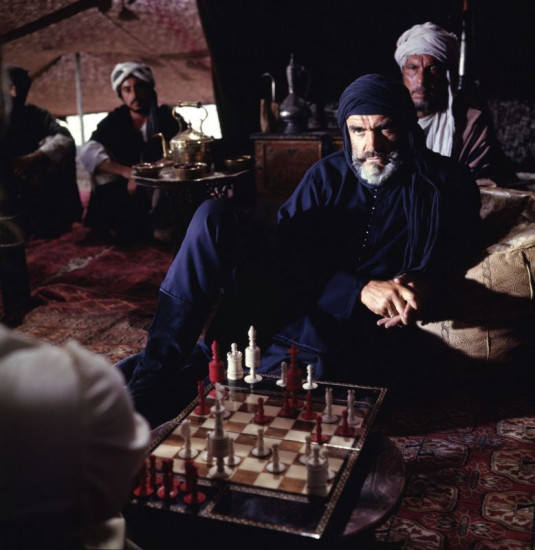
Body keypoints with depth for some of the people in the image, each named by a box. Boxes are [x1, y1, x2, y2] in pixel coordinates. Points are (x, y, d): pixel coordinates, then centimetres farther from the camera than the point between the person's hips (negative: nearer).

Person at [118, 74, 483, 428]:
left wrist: (427, 284, -21)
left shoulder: (446, 183, 5)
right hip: (291, 301, 2)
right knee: (215, 218, -19)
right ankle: (153, 369, -20)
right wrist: (359, 289, -21)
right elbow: (290, 260, -3)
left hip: (357, 327, -2)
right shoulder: (327, 175, 7)